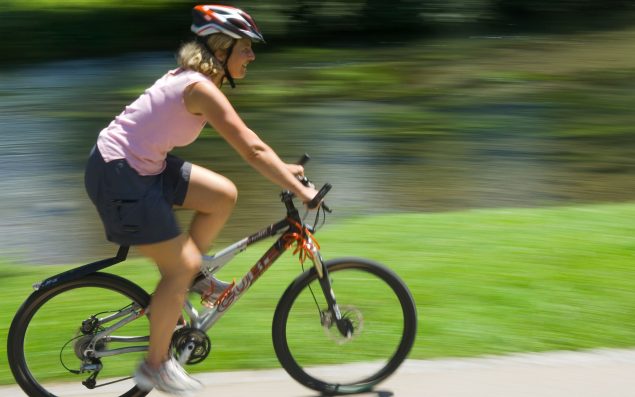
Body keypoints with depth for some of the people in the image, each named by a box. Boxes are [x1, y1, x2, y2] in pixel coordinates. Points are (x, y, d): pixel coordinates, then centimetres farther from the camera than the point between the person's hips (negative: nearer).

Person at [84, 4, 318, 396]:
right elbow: (251, 149, -23)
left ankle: (189, 276, 21)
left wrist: (282, 168, 19)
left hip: (144, 166, 10)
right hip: (118, 176, -10)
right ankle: (156, 365, 10)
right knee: (183, 266, -4)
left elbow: (246, 142, 20)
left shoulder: (192, 77, 9)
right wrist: (299, 190, -18)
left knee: (224, 195, 8)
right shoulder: (201, 88, -21)